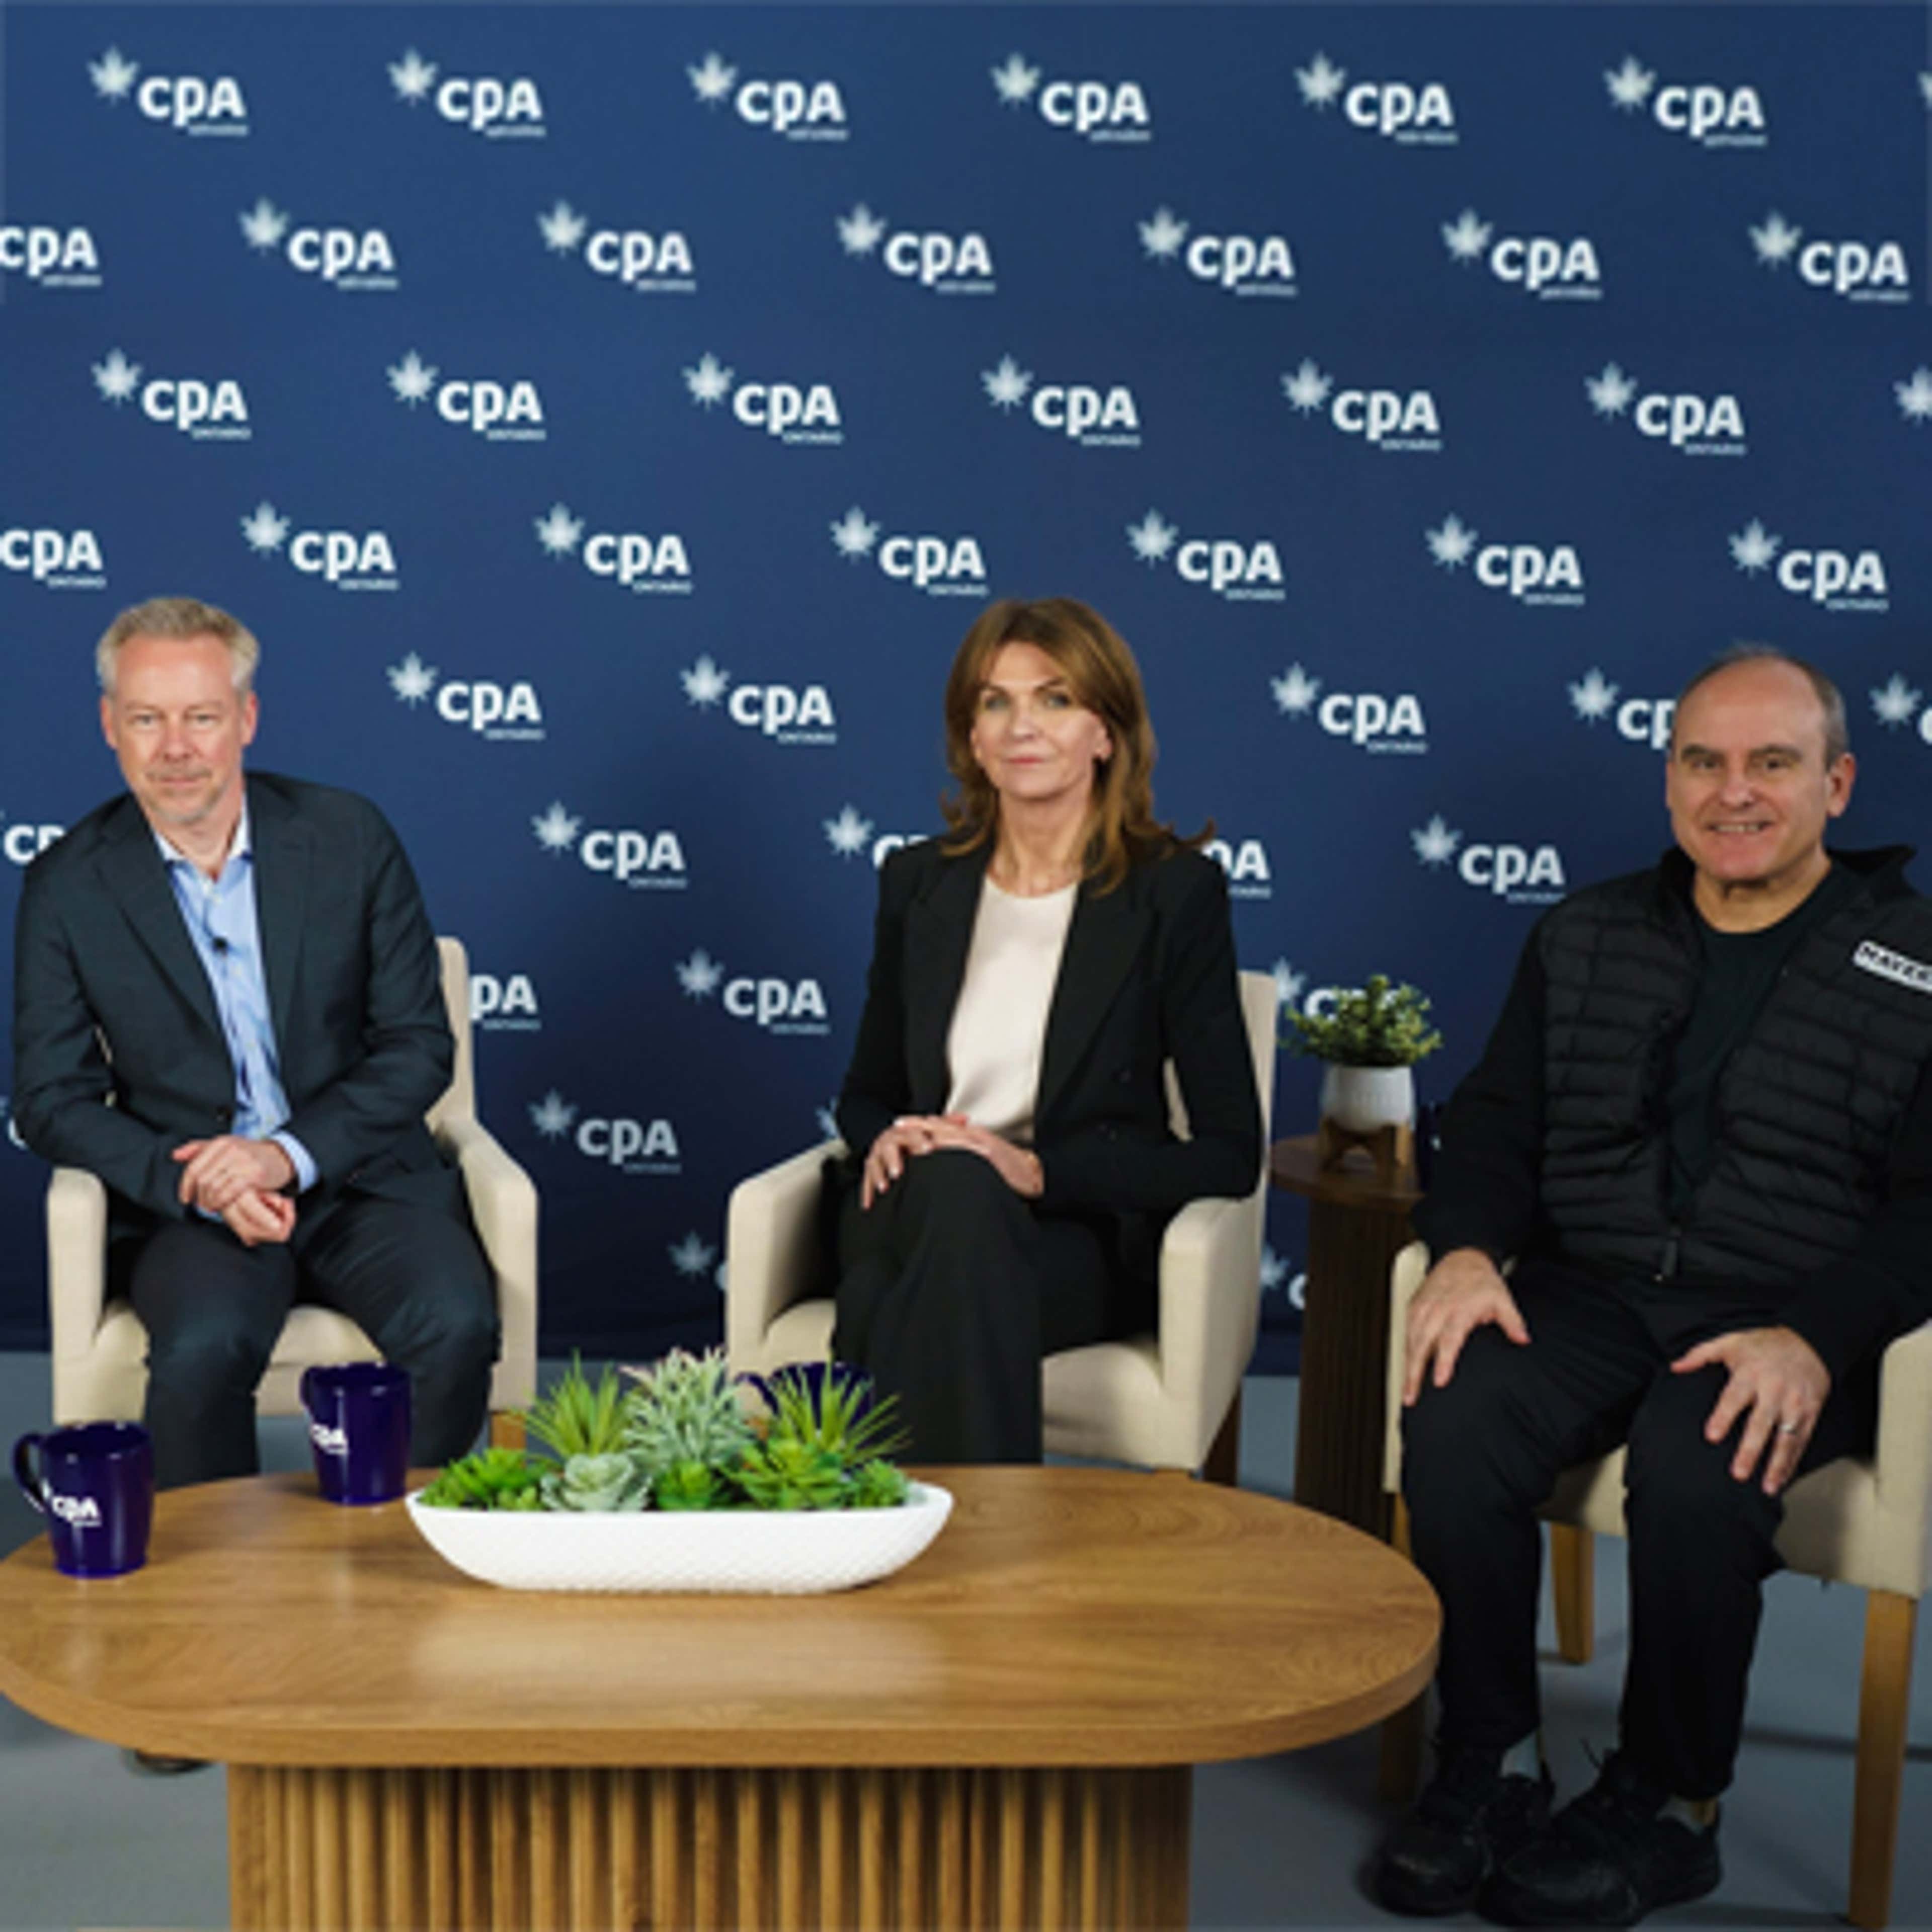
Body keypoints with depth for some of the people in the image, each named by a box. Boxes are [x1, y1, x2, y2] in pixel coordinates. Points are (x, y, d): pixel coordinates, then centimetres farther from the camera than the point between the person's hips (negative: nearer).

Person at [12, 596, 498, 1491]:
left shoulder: (349, 837, -1)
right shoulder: (67, 885, 0)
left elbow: (419, 1045, 0)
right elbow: (51, 1097, 2)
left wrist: (291, 1153, -15)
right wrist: (189, 1179, -16)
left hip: (359, 1175, 1)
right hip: (183, 1203, 0)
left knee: (457, 1326, -26)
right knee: (201, 1351, -31)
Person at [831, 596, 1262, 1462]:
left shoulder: (1175, 892, 0)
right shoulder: (917, 882, 13)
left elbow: (1230, 1152, -4)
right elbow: (867, 1091, 22)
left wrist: (1037, 1170, -16)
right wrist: (884, 1140, -4)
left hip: (1086, 1237, -3)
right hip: (912, 1216, 3)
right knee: (951, 1184, -36)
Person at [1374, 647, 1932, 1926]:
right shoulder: (1587, 936, 16)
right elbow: (1497, 1117, 15)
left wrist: (1812, 1339, -20)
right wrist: (1468, 1250, -6)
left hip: (1787, 1327, -3)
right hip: (1587, 1294, 3)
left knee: (1696, 1471, -34)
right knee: (1452, 1426, -27)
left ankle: (1671, 1810, -7)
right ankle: (1490, 1764, -6)